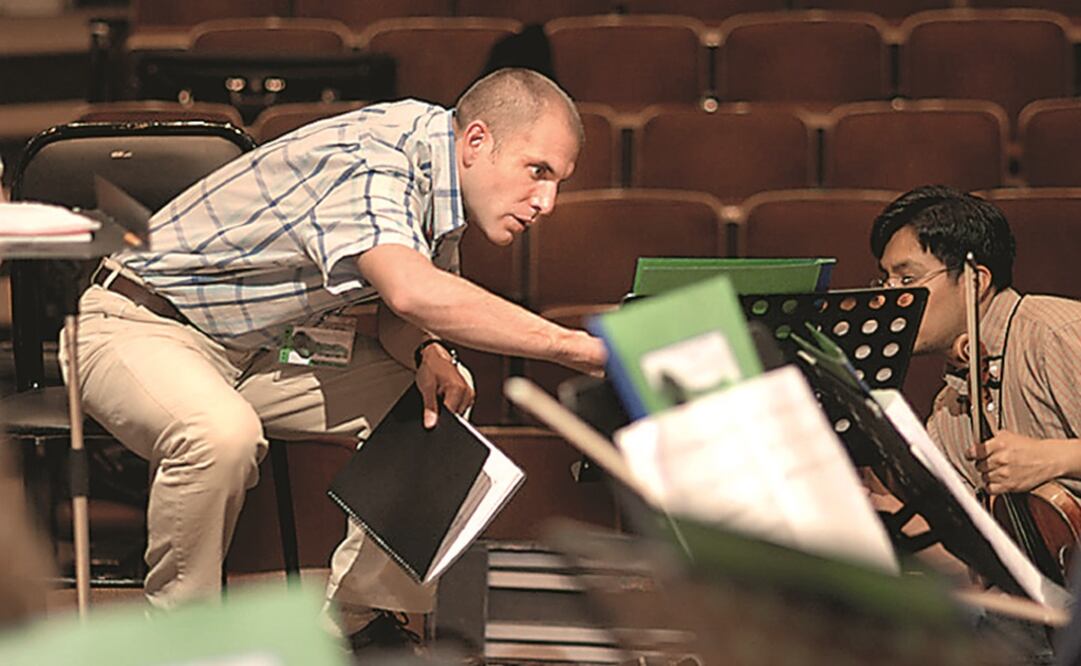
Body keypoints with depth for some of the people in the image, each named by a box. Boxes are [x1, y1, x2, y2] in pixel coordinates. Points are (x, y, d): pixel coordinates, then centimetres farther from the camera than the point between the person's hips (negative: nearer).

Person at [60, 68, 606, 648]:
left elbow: (397, 314, 8)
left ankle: (358, 615, 6)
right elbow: (411, 291, -48)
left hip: (258, 344, 9)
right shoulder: (369, 164, -30)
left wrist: (427, 354, -16)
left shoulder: (438, 171, -1)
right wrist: (573, 346, -47)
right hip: (138, 323, -9)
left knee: (436, 396, -1)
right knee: (221, 433, -38)